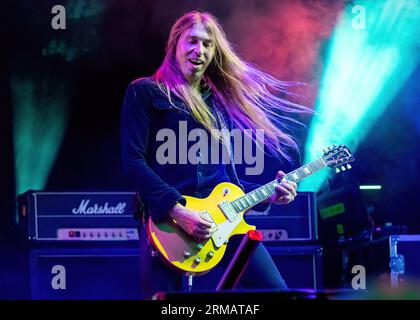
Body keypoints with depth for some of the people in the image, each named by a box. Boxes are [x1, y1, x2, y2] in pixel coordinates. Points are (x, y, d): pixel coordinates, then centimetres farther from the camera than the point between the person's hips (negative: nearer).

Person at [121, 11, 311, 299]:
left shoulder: (219, 102, 23)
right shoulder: (145, 93, 4)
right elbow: (133, 160, -8)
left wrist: (267, 195, 9)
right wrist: (177, 210, -17)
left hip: (222, 219, 6)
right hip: (168, 221, -6)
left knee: (276, 291, -4)